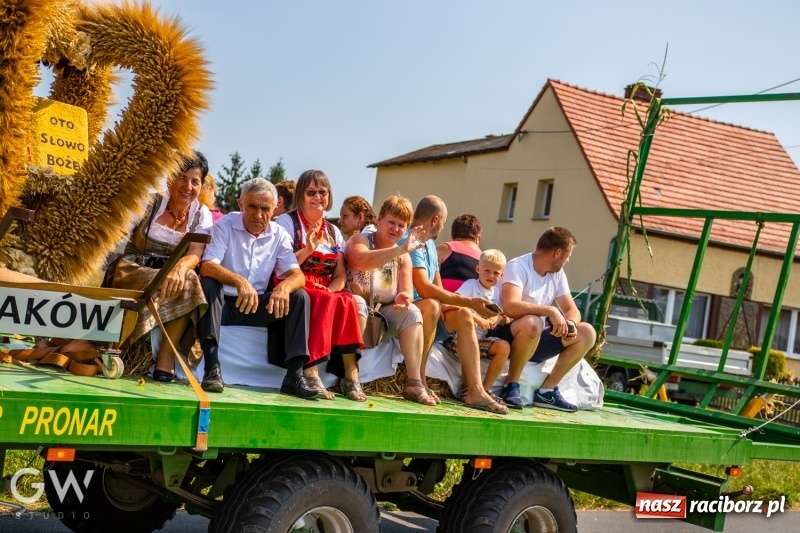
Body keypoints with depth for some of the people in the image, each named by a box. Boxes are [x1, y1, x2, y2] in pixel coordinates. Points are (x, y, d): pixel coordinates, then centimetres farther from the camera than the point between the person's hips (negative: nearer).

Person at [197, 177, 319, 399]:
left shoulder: (279, 235, 3)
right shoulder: (224, 225, -7)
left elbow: (298, 276, -7)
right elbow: (207, 267, -22)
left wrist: (284, 287, -33)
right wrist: (239, 281, -42)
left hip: (258, 305, 3)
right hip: (225, 303, -3)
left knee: (299, 297, -16)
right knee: (208, 284, -32)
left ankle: (294, 376, -25)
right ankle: (213, 367, -40)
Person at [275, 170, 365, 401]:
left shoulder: (334, 232, 18)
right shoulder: (287, 222, 3)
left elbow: (340, 275, 10)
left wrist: (329, 290, -11)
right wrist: (308, 249, -18)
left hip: (326, 293, 4)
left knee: (347, 302, -29)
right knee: (327, 302, -34)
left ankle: (351, 376, -32)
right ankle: (311, 373, -36)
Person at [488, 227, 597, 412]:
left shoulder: (558, 274, 7)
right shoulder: (518, 266, -17)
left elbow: (572, 310, 7)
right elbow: (510, 307, -33)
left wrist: (570, 323, -16)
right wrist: (550, 311, -32)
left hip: (534, 340, 8)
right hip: (505, 337, -8)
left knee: (586, 333, -3)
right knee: (532, 323, -39)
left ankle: (547, 390, -3)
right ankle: (511, 387, -19)